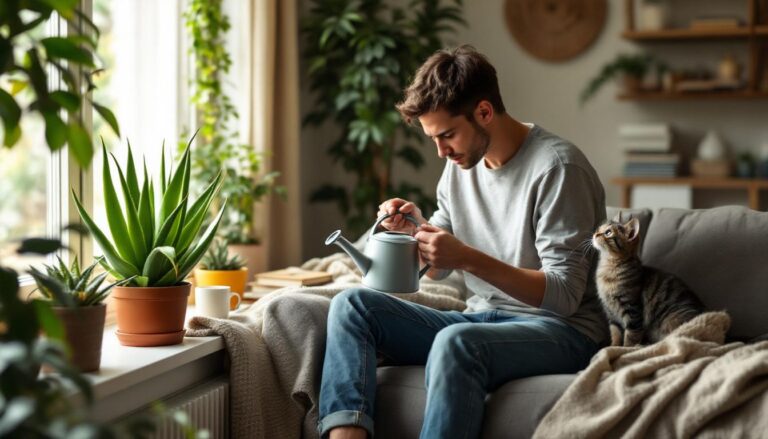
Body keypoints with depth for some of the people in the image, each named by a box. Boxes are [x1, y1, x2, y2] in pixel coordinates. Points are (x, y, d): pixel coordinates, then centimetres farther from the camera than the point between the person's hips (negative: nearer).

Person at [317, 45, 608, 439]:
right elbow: (437, 269, 18)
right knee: (351, 305, -8)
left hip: (560, 329, -8)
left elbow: (565, 295, -18)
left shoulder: (556, 166, -14)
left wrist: (469, 259, -28)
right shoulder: (461, 163, 9)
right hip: (481, 319, 8)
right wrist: (415, 228, -4)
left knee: (456, 343, -38)